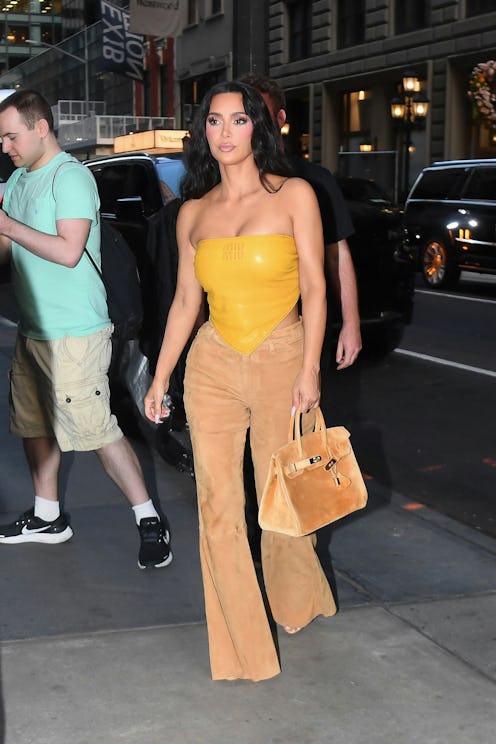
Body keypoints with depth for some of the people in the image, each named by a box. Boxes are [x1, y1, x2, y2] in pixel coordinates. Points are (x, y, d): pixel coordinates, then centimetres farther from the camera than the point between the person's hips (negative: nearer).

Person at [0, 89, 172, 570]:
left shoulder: (70, 177, -14)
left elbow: (69, 251, -23)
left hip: (72, 334, -9)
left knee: (97, 429, -7)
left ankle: (149, 521, 2)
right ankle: (47, 518, 29)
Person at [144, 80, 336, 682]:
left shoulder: (293, 195, -3)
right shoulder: (193, 212, 6)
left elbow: (315, 288, -4)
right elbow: (185, 301, 11)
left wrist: (310, 370, -10)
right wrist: (159, 379, 10)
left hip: (281, 360, -2)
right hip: (213, 363, 3)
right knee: (218, 503, 0)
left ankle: (298, 604, 38)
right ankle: (242, 644, 13)